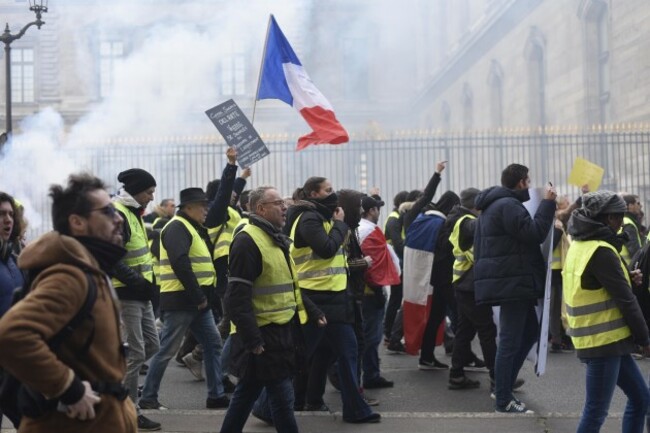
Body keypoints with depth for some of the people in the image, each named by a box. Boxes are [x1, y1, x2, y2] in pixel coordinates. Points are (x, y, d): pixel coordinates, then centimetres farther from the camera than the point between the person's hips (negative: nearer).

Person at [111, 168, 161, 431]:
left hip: (140, 294, 10)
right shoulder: (117, 215, -16)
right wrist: (137, 281, -25)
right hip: (126, 295, -10)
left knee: (152, 346, 14)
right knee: (136, 352, -5)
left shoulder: (132, 213, 15)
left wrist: (147, 282, 13)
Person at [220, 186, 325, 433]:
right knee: (283, 398, -6)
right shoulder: (247, 242, -17)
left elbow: (290, 287, 25)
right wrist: (252, 339, -25)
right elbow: (238, 298, -22)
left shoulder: (276, 239, 15)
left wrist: (313, 314, 18)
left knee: (248, 392, 16)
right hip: (262, 335, -9)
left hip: (282, 331, 9)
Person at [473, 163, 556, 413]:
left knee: (529, 332, 18)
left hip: (506, 281, 11)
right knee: (510, 341, -6)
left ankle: (503, 386, 21)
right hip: (512, 282, -11)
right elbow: (534, 233, -22)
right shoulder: (508, 205, -15)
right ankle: (503, 400, -1)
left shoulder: (493, 205, 19)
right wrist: (548, 203, -14)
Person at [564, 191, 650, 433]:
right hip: (603, 341, -10)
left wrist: (627, 279, 5)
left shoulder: (580, 246, 11)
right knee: (596, 411, -5)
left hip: (606, 339, 10)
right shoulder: (601, 251, -19)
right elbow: (625, 300, -18)